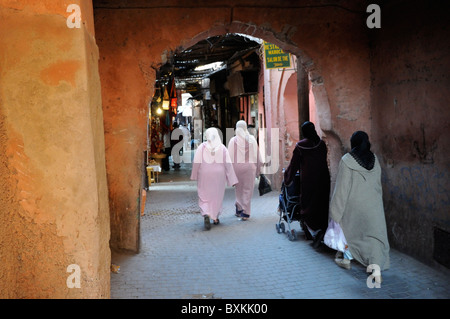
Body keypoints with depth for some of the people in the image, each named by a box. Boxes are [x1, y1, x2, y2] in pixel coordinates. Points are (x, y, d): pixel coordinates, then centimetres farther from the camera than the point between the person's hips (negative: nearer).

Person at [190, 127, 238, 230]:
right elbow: (228, 164, -5)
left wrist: (194, 176, 4)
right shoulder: (222, 148, -3)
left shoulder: (202, 147, -6)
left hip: (204, 176, -1)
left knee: (204, 197, 5)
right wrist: (232, 179, 0)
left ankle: (206, 215, -19)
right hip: (219, 176, 2)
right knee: (217, 197, 17)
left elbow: (196, 162, -9)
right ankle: (215, 218, 26)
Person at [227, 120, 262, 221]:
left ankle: (239, 209, 21)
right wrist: (258, 169, 12)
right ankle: (245, 213, 4)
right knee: (247, 190, 5)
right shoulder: (252, 139, 0)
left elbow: (230, 156, -5)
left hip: (237, 166, 0)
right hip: (249, 166, 0)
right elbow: (257, 156, 4)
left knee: (238, 189, 16)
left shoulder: (233, 140, -5)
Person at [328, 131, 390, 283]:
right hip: (373, 203, 3)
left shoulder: (347, 161, -13)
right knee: (374, 233, 3)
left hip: (354, 203, -3)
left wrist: (336, 211, -6)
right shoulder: (375, 160, 2)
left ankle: (346, 259, 34)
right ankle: (377, 269, -8)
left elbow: (342, 187, -12)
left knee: (348, 228, 19)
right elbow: (378, 183, 9)